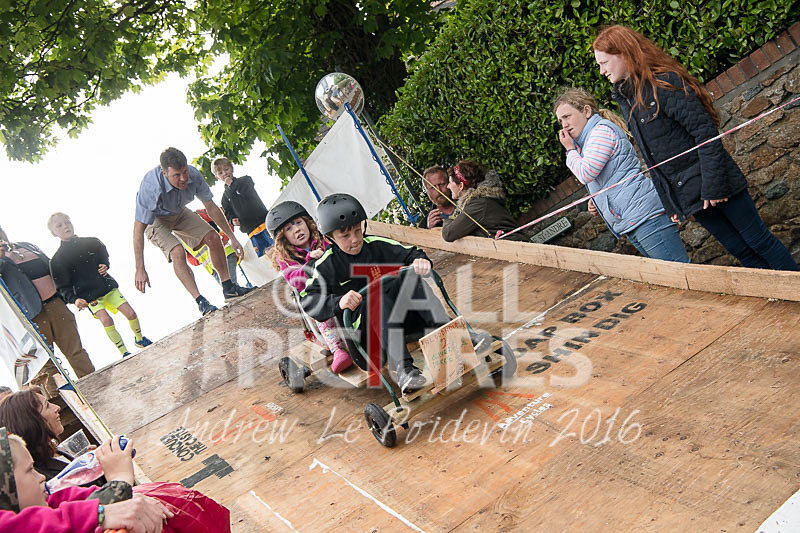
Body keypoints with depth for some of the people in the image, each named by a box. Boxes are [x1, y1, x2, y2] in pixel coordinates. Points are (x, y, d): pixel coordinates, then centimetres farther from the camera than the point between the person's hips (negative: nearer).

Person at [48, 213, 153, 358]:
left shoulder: (91, 243, 4)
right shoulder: (57, 260, -6)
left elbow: (104, 257, 24)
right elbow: (63, 287, -6)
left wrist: (105, 267, 2)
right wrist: (74, 299, -23)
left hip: (108, 287, 4)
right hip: (88, 296, -3)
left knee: (131, 313, -3)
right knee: (106, 320, -23)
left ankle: (139, 339, 25)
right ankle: (124, 353, -12)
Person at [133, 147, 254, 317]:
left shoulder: (193, 175, -27)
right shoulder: (151, 186, -40)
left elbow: (211, 207, -11)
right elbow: (138, 229, -34)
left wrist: (232, 237, -7)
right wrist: (140, 269, -36)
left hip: (179, 213, 5)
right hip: (155, 219, -5)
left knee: (213, 238, -7)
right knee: (177, 252, -27)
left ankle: (229, 289, 5)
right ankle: (201, 302, -23)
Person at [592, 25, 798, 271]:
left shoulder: (663, 82, -15)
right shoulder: (624, 100, 8)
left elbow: (705, 132, -18)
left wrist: (713, 185, -21)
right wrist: (670, 204, 13)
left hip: (716, 183, -7)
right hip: (687, 195, 7)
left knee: (760, 241, 4)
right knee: (740, 250, 13)